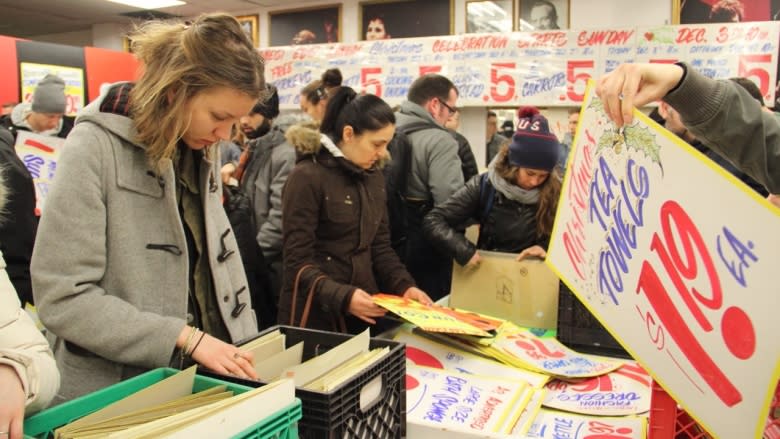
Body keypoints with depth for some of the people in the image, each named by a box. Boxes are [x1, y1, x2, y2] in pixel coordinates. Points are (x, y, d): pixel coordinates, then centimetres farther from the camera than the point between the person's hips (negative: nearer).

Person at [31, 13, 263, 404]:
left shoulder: (202, 149, 1)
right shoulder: (96, 147, -18)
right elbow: (62, 296, -20)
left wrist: (243, 349, 0)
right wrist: (186, 338, -22)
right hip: (116, 394, -6)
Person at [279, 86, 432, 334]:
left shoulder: (374, 176, 6)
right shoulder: (307, 177, -14)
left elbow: (380, 245, 11)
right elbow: (298, 261, -16)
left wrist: (404, 286, -4)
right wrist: (342, 296, -29)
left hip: (362, 309, 6)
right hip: (316, 312, -6)